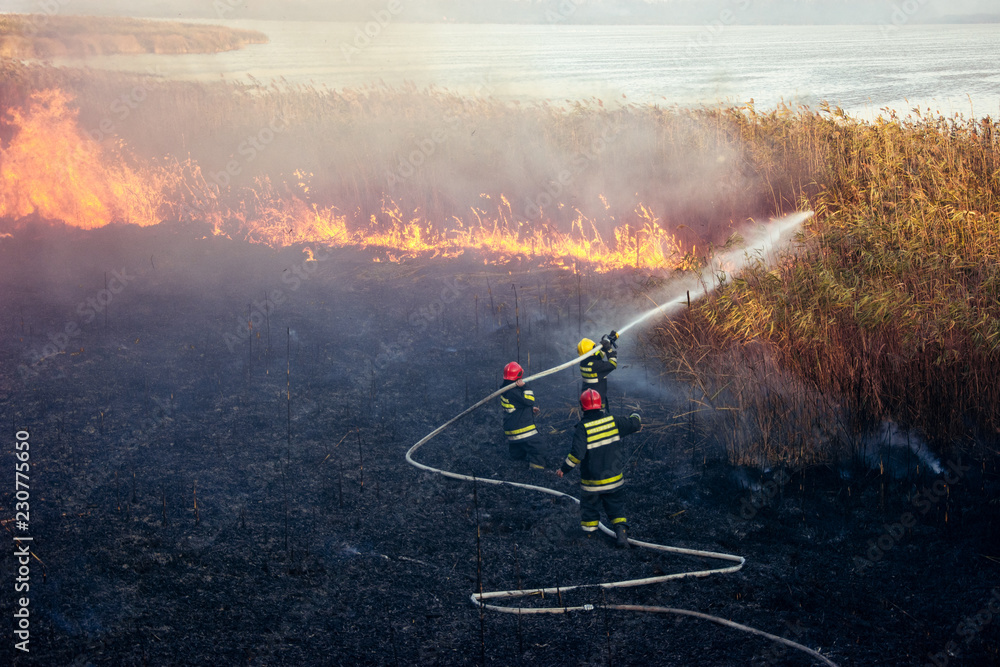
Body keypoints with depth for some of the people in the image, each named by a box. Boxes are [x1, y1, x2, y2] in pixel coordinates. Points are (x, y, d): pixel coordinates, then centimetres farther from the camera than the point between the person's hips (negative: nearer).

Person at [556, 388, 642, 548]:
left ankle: (589, 529, 35)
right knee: (616, 507, 15)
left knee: (590, 504, 20)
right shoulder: (613, 421, -9)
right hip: (615, 479, 3)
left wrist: (564, 469, -11)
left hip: (591, 482, -2)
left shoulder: (582, 428, -19)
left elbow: (577, 454, -25)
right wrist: (635, 416, 26)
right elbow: (634, 424, 2)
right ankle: (621, 532, -1)